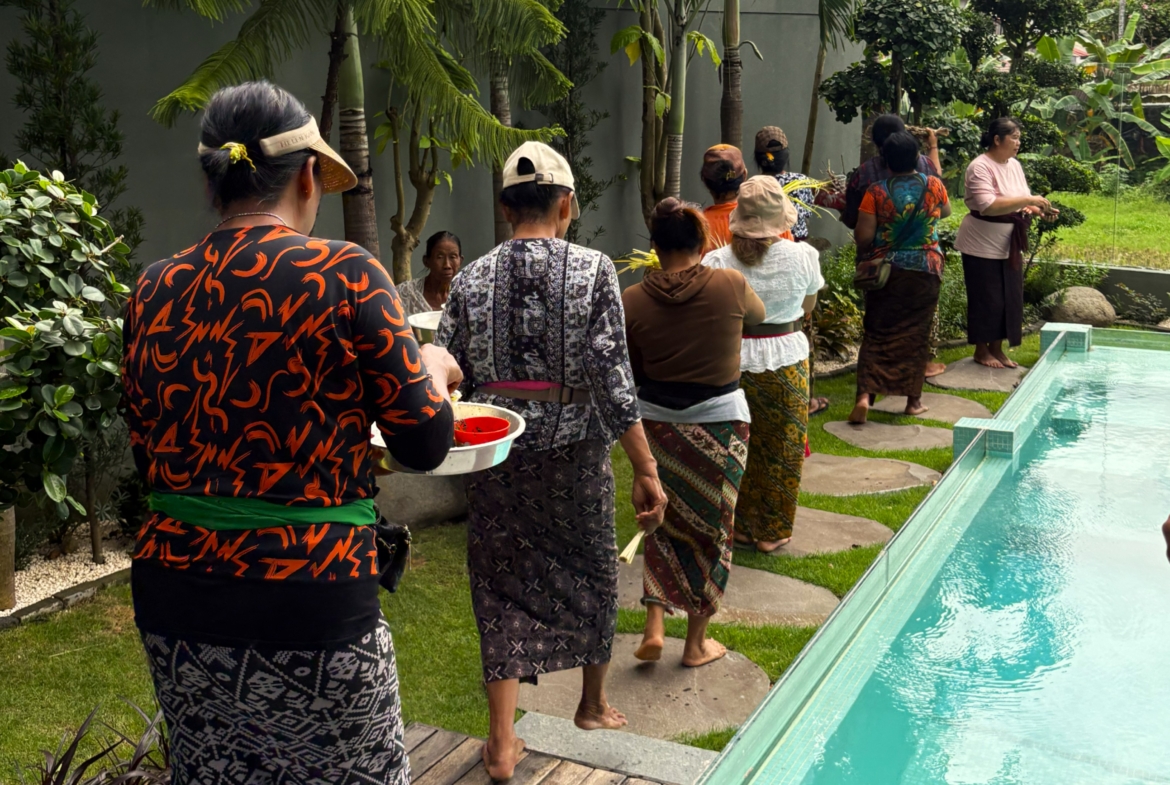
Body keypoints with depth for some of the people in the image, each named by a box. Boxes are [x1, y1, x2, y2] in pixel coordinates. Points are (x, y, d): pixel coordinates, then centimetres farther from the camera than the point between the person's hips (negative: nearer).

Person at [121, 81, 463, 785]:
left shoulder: (157, 290, 3)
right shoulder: (344, 274, -11)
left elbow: (149, 455, 12)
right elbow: (426, 444, -6)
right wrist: (432, 366, 14)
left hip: (173, 597, 6)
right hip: (308, 598, -5)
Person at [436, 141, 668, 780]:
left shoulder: (472, 280, -2)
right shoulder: (592, 270, -10)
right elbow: (612, 380, -15)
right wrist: (646, 469, -12)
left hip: (496, 453, 1)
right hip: (574, 450, -1)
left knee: (503, 586, 11)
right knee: (592, 572, 19)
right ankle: (594, 704, 40)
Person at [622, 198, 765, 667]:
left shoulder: (633, 302, -8)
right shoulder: (730, 286, -11)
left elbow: (633, 373, 1)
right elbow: (758, 314, 13)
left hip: (656, 422, 2)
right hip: (719, 420, -1)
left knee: (665, 524, 21)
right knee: (710, 528, 13)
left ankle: (654, 628, 12)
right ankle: (696, 642, 23)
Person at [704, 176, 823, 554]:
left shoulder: (717, 263, -15)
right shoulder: (802, 257, -11)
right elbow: (808, 307, 6)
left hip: (734, 363, 0)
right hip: (786, 362, 0)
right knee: (781, 451, 15)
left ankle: (740, 526, 29)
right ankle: (772, 533, 25)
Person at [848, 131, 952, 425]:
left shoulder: (877, 192, -9)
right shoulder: (933, 186, -3)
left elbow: (863, 236, -10)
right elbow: (946, 212, 17)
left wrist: (865, 255, 10)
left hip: (885, 269, -1)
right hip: (925, 269, 1)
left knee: (877, 334, 5)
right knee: (916, 334, 9)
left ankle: (865, 394, -8)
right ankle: (913, 399, 14)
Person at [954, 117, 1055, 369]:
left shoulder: (1015, 165, 8)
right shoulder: (980, 167, -17)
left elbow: (1019, 204, 15)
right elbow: (988, 206, -29)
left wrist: (1038, 209, -6)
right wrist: (1028, 200, -27)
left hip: (1010, 246, 8)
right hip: (983, 246, -8)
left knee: (1009, 299, 11)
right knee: (986, 300, 1)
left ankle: (997, 348, 23)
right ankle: (981, 351, 15)